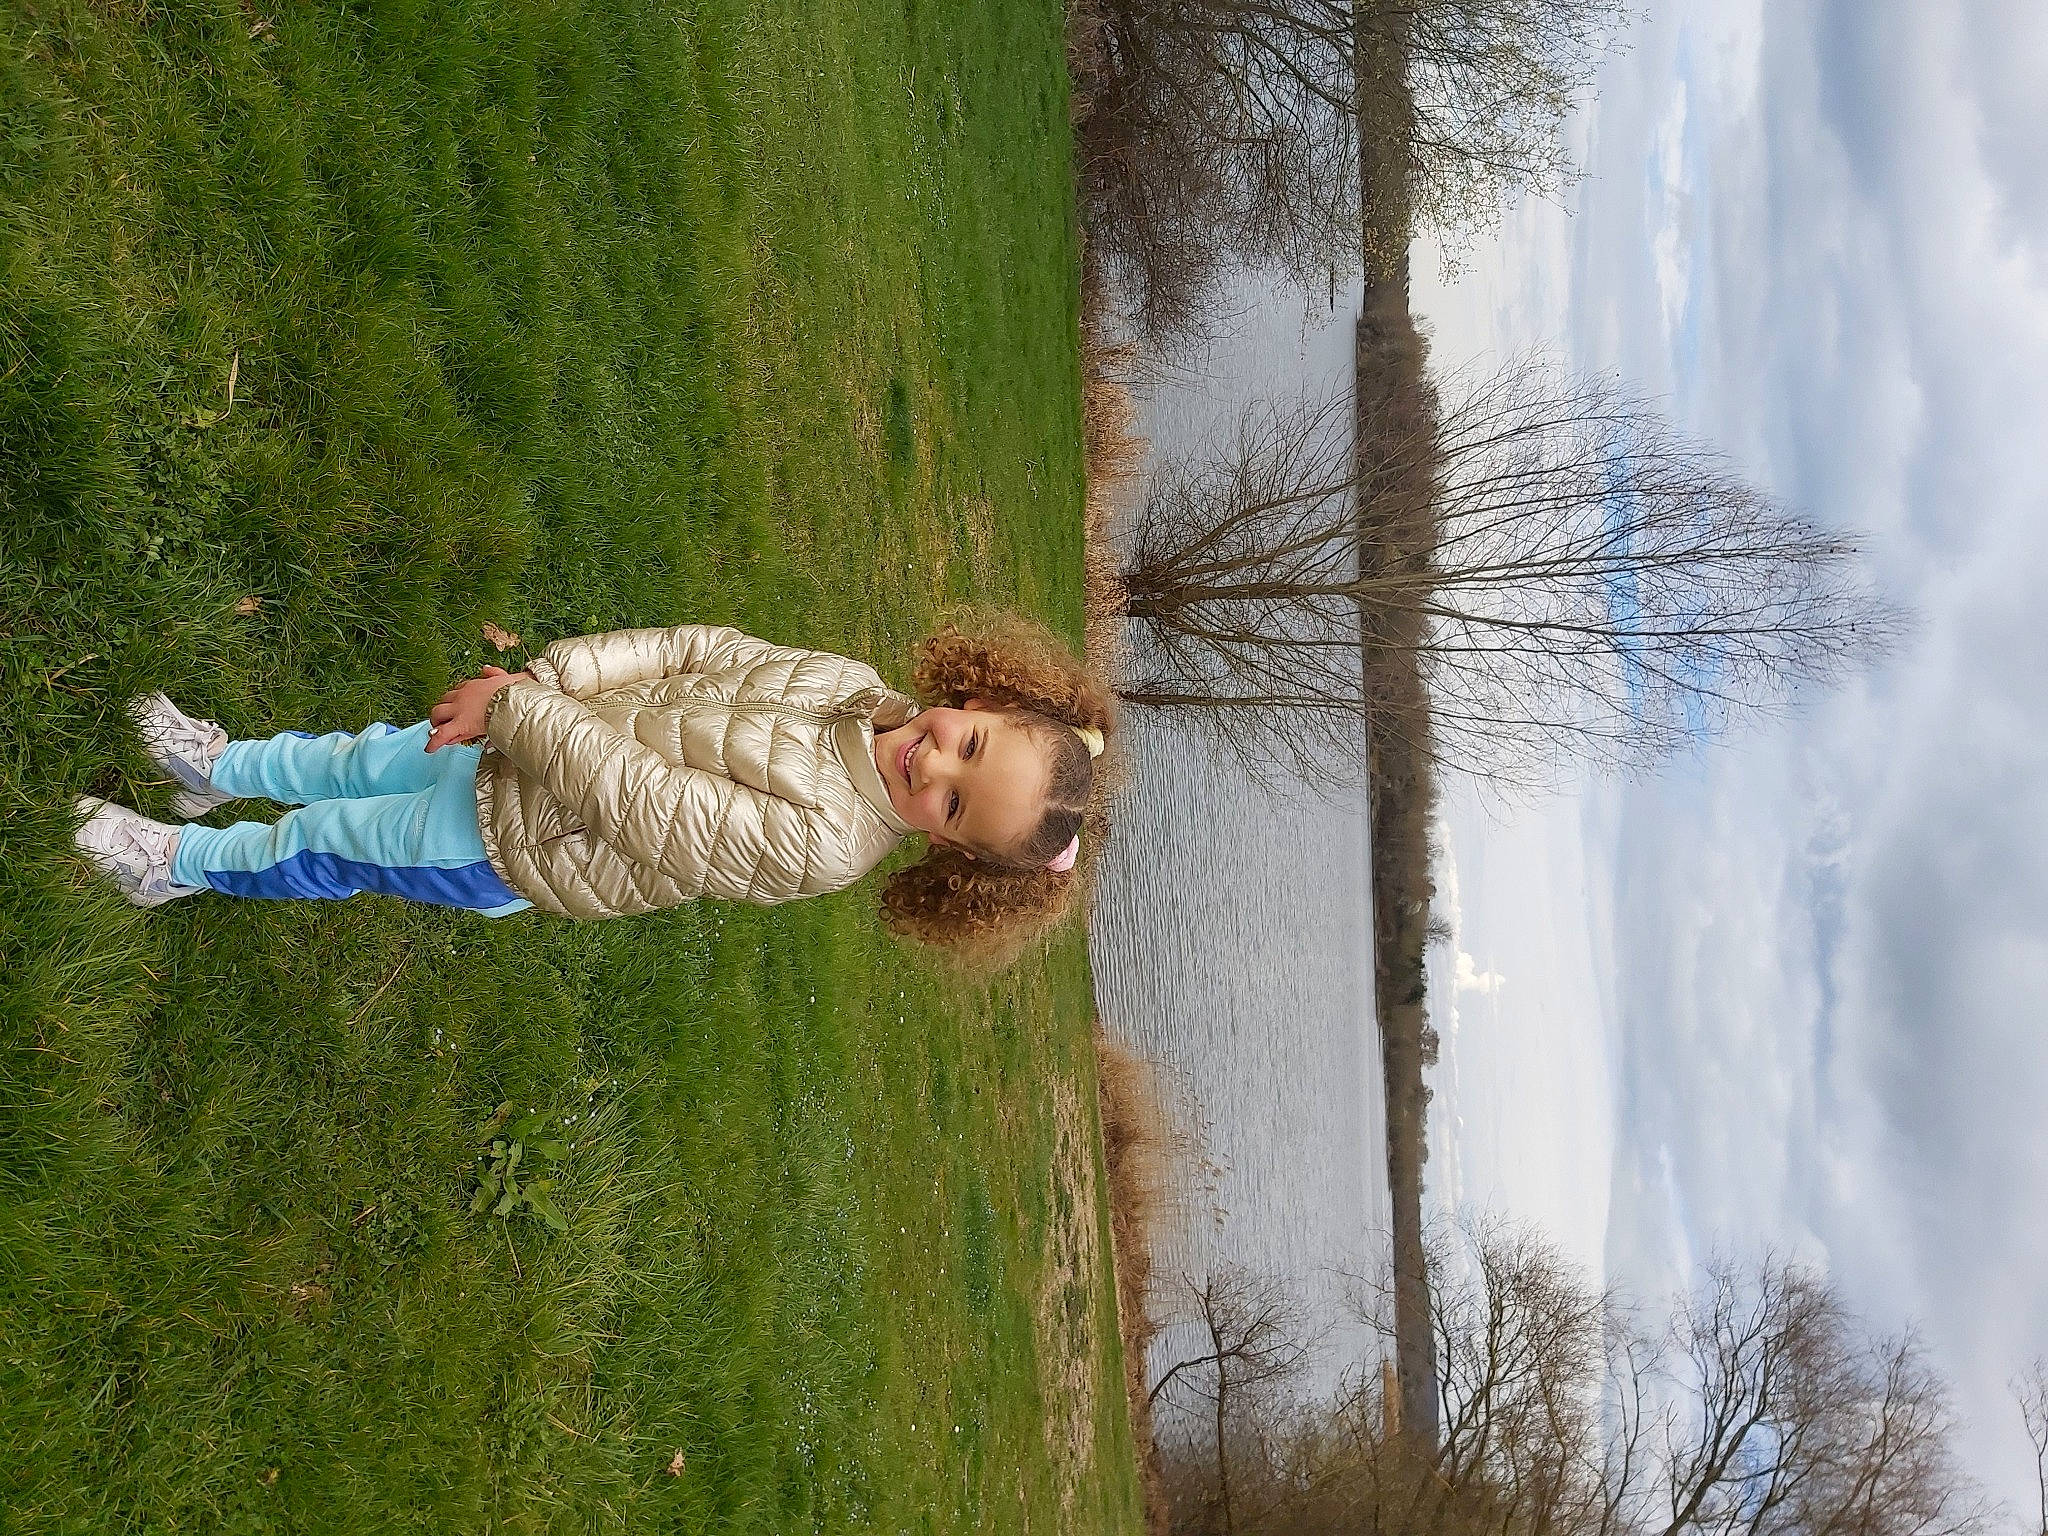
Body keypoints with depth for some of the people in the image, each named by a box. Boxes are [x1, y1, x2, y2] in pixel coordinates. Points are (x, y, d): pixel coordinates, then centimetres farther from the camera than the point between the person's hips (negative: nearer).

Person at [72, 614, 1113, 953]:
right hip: (542, 737, 5)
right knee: (362, 760, 24)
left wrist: (515, 711, -23)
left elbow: (639, 800, -31)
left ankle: (184, 862, 45)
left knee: (324, 845, 15)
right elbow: (697, 653, -9)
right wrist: (542, 679, -18)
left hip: (514, 849, -5)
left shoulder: (822, 842, -36)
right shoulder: (851, 684, -17)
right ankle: (228, 769, 55)